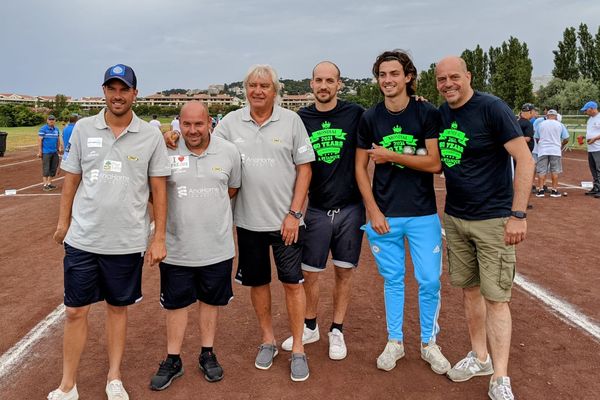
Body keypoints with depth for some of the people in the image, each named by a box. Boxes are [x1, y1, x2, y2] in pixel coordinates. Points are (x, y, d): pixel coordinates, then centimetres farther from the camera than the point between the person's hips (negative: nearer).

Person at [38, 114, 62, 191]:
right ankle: (45, 185, 1)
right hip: (46, 152, -6)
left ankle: (49, 183, 19)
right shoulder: (43, 129, -5)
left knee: (53, 168, 9)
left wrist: (59, 147, 7)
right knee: (46, 168, -4)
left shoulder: (56, 129, 12)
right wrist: (40, 151, -10)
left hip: (54, 152, 6)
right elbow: (39, 140, -7)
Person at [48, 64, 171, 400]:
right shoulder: (83, 129, 1)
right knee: (76, 311, 8)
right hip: (82, 239, 1)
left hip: (127, 242, -1)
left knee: (118, 308, 13)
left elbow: (158, 189, -1)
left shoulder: (151, 136, -4)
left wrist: (159, 238, -2)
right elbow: (72, 179, 9)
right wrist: (63, 222, 12)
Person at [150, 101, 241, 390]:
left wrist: (210, 204, 3)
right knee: (175, 303, 12)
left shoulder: (229, 151, -3)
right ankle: (173, 360, 30)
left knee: (210, 300, 16)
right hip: (177, 247, -1)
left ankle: (207, 354, 35)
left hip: (217, 246, 1)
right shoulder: (166, 150, -8)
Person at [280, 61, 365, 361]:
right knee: (309, 273, 8)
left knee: (344, 271, 9)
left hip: (350, 208, -1)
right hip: (317, 209, 1)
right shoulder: (301, 119, 1)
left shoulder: (355, 114, -2)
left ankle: (337, 331, 25)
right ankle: (310, 327, 29)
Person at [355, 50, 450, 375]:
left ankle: (429, 342, 24)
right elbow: (360, 167, 3)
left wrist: (391, 155, -12)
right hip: (384, 214, 1)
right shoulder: (370, 117, 2)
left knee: (430, 281, 4)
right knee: (392, 279, 11)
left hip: (422, 213, -1)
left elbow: (434, 163, -9)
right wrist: (373, 210, -4)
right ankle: (394, 341, 27)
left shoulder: (427, 113, -3)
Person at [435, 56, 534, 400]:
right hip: (455, 218, 6)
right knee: (470, 289, 14)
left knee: (496, 298, -2)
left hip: (493, 220, -6)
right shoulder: (440, 114, 7)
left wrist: (518, 214, -19)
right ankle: (480, 357, 31)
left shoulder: (492, 108, -13)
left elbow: (525, 159, -15)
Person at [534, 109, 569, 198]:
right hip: (555, 150, 0)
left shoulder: (541, 124, 4)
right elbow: (566, 139, 2)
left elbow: (536, 138, 10)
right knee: (555, 171, 6)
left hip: (543, 151, 0)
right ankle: (554, 190, 8)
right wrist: (561, 145, 21)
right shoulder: (560, 124, 3)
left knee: (541, 171, 3)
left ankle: (540, 190, 0)